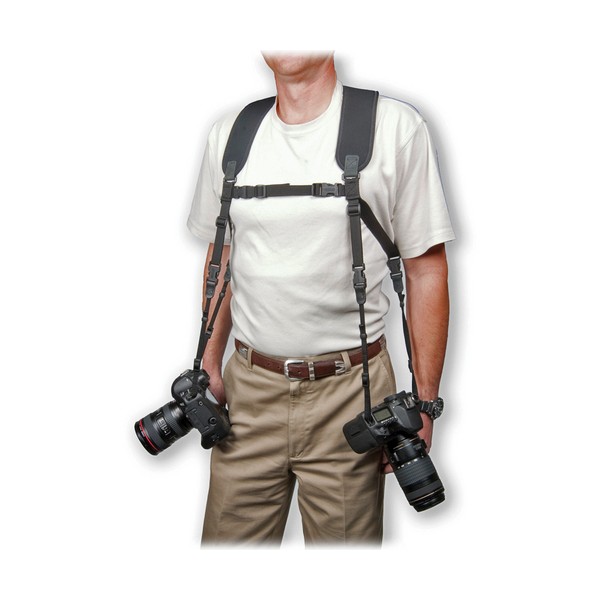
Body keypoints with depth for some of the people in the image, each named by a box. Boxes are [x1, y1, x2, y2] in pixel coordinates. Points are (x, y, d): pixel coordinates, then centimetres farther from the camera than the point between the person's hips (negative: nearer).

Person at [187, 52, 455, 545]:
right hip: (249, 389, 3)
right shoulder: (228, 135, 8)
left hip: (348, 392, -3)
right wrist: (210, 365, 13)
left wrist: (423, 405, -6)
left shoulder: (396, 127, -5)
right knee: (229, 536, 11)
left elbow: (427, 270, -4)